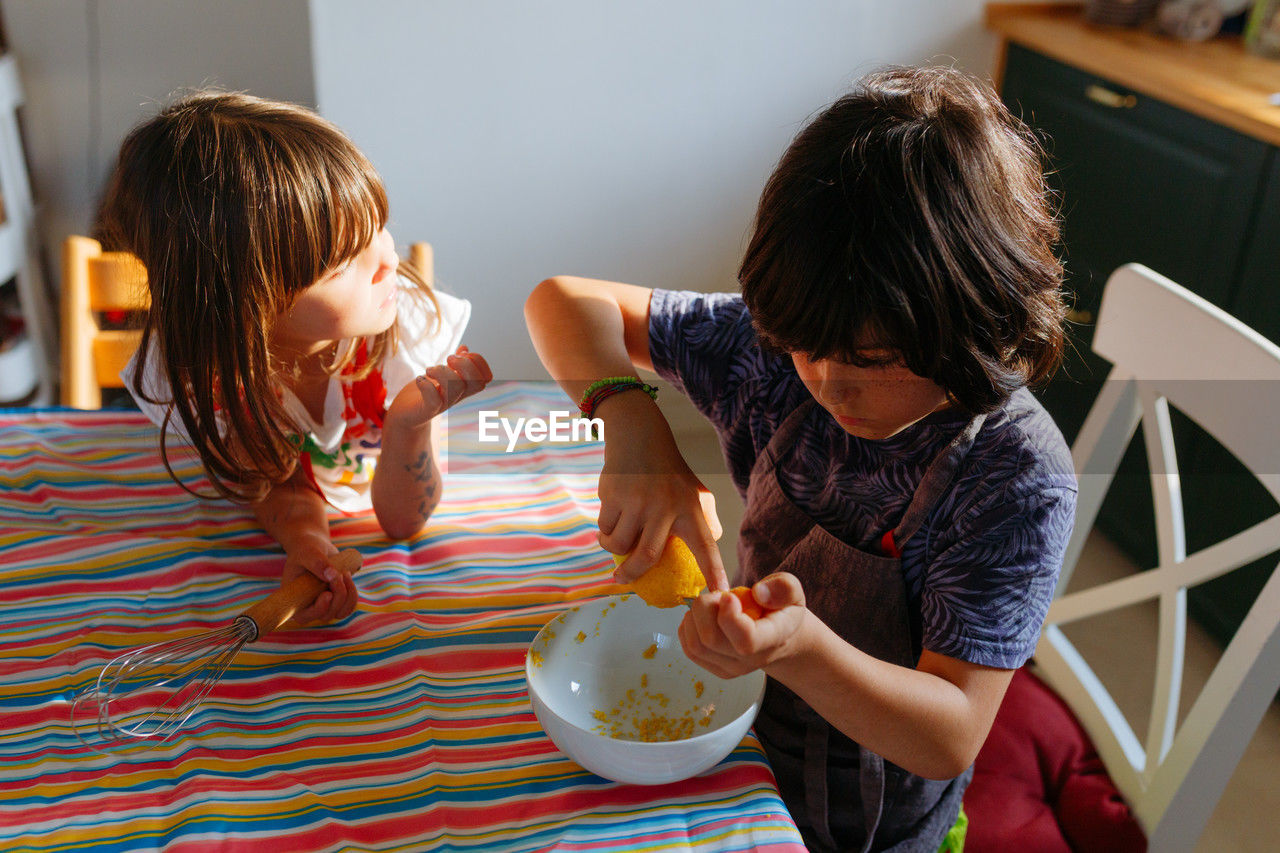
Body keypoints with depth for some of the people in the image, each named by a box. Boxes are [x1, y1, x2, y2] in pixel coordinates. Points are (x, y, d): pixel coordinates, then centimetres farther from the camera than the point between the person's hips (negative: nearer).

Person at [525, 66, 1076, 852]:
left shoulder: (1019, 482, -29)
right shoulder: (781, 349, -18)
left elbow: (951, 740, -28)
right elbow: (566, 304, -13)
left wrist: (800, 648, -48)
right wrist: (632, 424, -33)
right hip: (739, 741, 4)